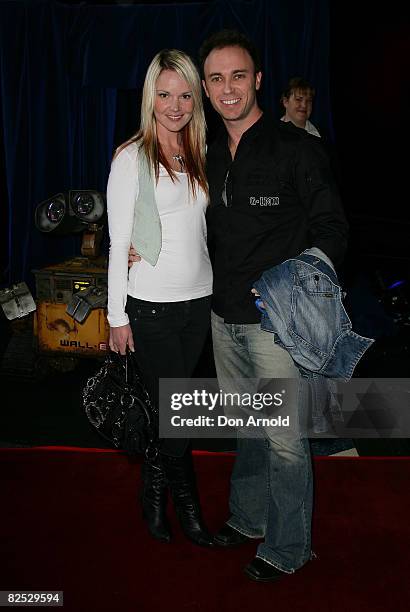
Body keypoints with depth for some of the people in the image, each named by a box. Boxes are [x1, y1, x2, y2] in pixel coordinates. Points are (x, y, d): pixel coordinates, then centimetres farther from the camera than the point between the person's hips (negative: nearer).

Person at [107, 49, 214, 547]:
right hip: (152, 305, -5)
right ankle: (187, 504, 26)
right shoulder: (132, 158, -8)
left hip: (199, 300, 5)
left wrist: (216, 288, 10)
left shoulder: (198, 153, 9)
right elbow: (118, 242, -8)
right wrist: (117, 316, -9)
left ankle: (154, 495, 35)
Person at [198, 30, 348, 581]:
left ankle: (288, 549, 24)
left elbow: (331, 229, -7)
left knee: (284, 439, 3)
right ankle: (248, 518, 39)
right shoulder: (212, 157, 10)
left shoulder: (297, 149, -8)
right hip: (225, 316, 6)